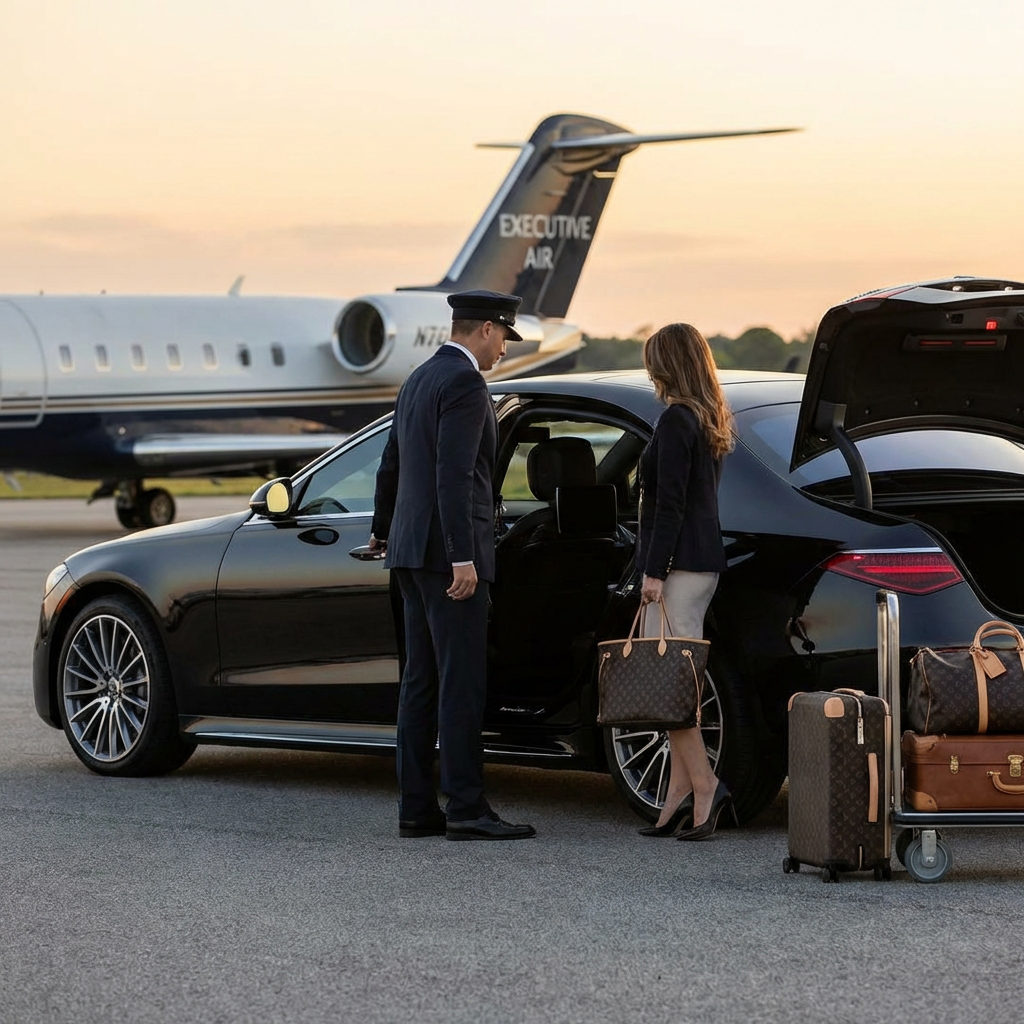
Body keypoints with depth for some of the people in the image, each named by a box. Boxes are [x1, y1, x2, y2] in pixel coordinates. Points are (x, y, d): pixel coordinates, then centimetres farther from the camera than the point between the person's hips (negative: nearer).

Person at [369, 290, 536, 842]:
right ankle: (466, 809, -10)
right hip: (445, 549, -10)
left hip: (412, 549, 10)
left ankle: (416, 807, 10)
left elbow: (392, 463, 29)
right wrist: (462, 558, -24)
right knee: (461, 682, -9)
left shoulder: (419, 379, 17)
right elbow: (454, 476, -21)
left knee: (422, 682, 9)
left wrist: (381, 528, 44)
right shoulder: (464, 383, -12)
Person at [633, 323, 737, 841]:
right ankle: (679, 799, 8)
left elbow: (669, 503, -17)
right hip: (704, 560, 10)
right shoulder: (710, 422, 16)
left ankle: (704, 787, -15)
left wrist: (654, 570, -16)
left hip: (680, 564, -10)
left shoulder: (675, 421, -13)